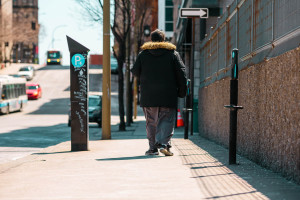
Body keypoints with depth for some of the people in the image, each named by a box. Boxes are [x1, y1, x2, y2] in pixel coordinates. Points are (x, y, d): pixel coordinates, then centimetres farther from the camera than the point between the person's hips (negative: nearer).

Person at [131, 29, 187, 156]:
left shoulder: (143, 54, 6)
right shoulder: (172, 53, 5)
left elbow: (135, 72, 9)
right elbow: (181, 73, 2)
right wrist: (182, 91, 7)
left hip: (148, 95, 1)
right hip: (167, 94, -1)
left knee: (151, 122, 8)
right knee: (167, 120, 0)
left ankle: (153, 147, 6)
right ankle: (164, 143, -17)